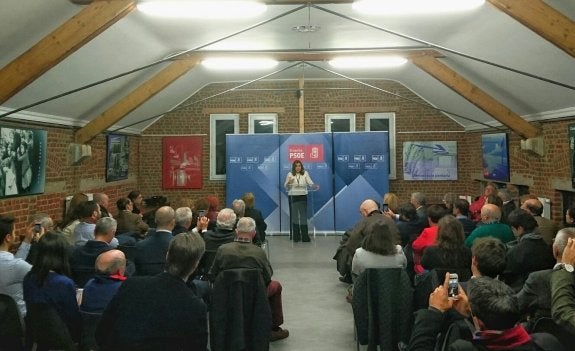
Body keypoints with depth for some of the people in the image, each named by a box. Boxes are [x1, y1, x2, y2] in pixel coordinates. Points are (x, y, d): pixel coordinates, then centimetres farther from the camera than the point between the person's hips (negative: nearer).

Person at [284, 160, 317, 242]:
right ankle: (295, 236, 12)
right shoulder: (289, 174, 1)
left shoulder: (305, 173, 2)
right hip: (293, 197, 0)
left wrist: (315, 186, -28)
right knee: (294, 216, 3)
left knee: (304, 216, -1)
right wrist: (288, 182, -16)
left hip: (303, 196, 0)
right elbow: (286, 188, 4)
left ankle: (305, 236, 4)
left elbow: (310, 183, -8)